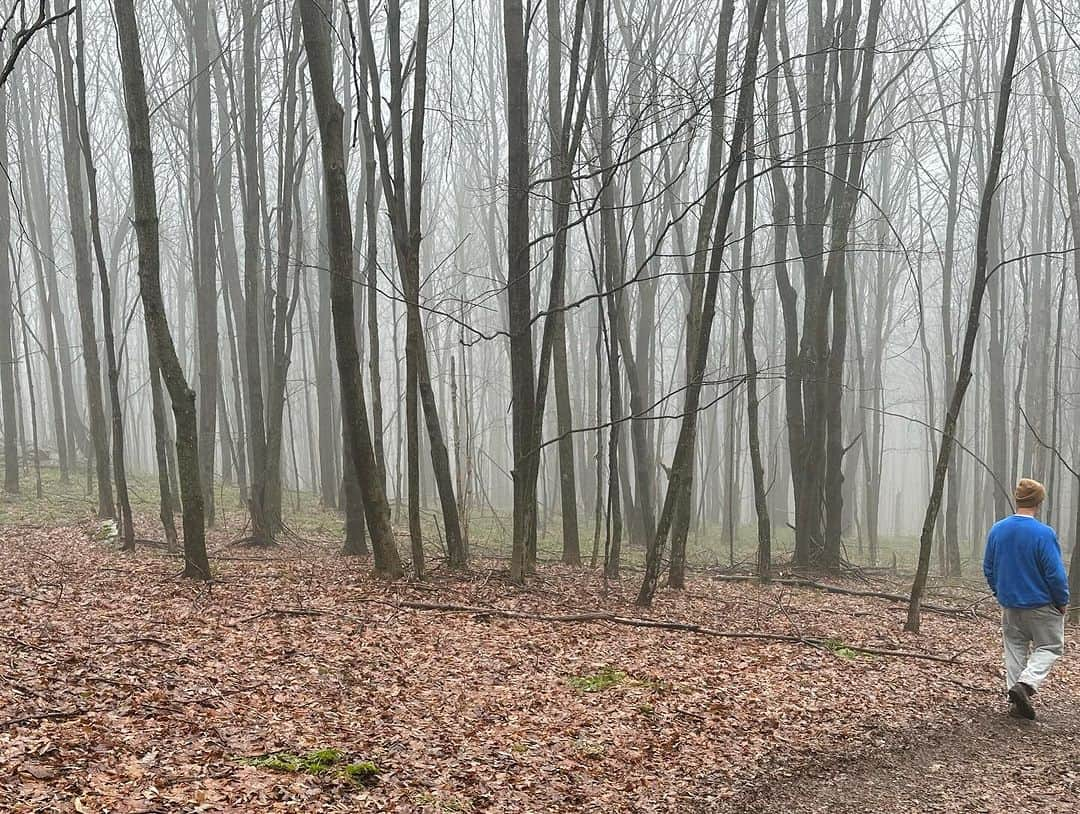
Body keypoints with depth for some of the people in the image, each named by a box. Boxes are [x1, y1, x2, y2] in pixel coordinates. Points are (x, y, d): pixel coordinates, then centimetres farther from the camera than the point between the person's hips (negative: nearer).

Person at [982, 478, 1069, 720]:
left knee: (1014, 649, 15)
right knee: (1050, 647, 11)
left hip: (1009, 604, 5)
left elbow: (988, 568, 6)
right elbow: (1055, 573, -17)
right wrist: (1062, 602, -2)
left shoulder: (997, 530, -3)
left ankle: (1017, 702, 16)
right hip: (1041, 605, -5)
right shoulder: (1044, 533, -20)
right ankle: (1026, 684, -10)